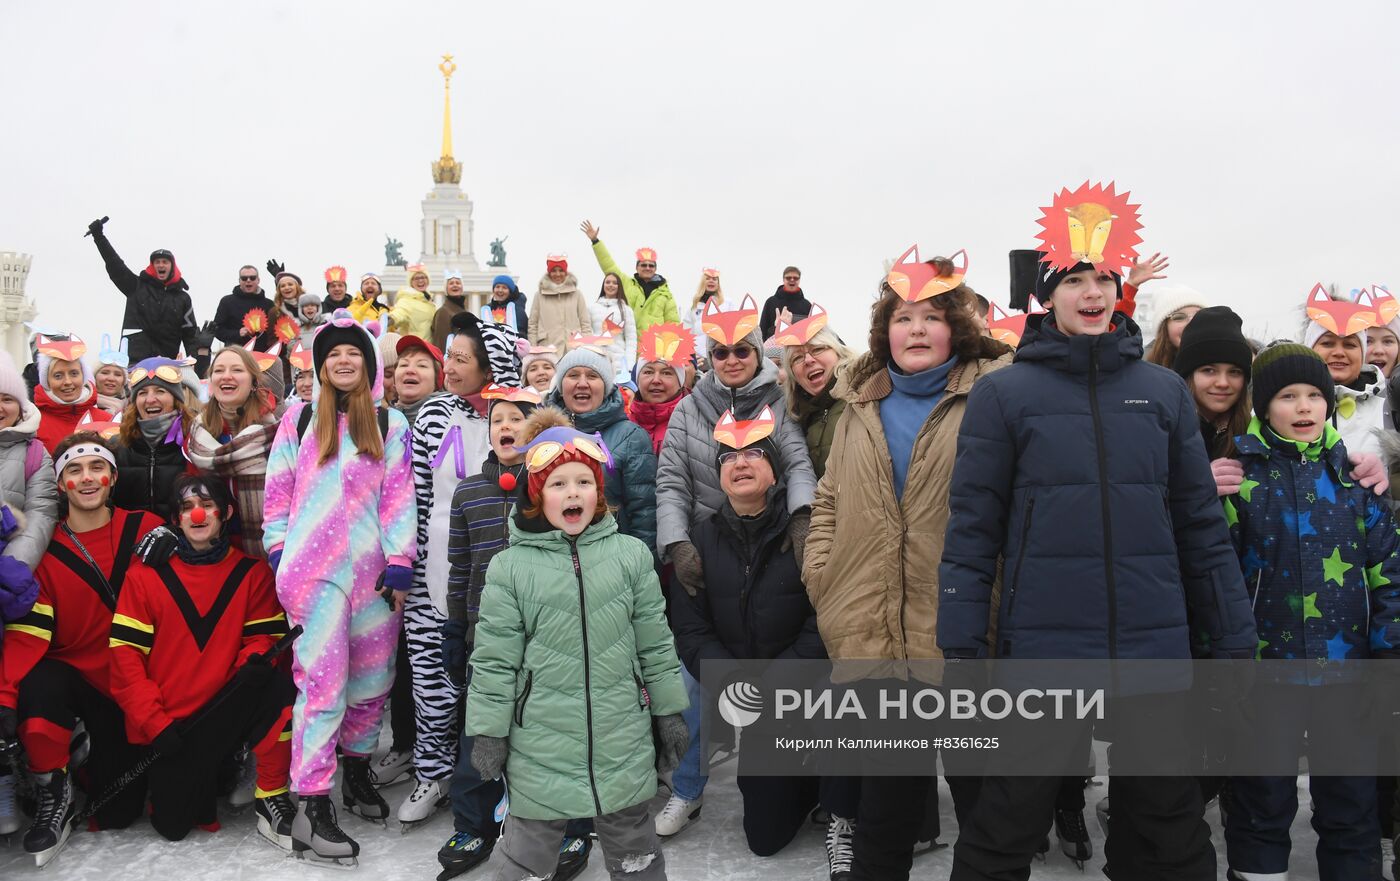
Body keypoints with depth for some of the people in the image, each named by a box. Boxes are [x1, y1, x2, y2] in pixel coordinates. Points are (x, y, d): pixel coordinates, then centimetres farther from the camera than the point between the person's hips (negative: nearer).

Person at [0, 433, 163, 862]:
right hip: (75, 675, 0)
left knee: (118, 813, -1)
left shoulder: (146, 530, -5)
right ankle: (54, 792, -12)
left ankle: (101, 760, 36)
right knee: (38, 685, -37)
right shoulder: (45, 550, -3)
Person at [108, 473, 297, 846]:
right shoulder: (146, 574, -2)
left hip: (224, 709, 1)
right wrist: (156, 724, -13)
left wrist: (255, 659, -23)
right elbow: (125, 655, -5)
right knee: (173, 826, -8)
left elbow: (263, 637, 3)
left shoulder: (252, 573, 2)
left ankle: (271, 800, -14)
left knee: (278, 687, -30)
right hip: (165, 725, 0)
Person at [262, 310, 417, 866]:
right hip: (314, 569, -2)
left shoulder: (390, 423, 8)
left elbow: (398, 496, 4)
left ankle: (356, 772, 31)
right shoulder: (299, 419, 8)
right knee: (323, 683, -8)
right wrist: (280, 555, 1)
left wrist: (399, 565, -3)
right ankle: (311, 810, -4)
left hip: (374, 570, 2)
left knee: (373, 680, 10)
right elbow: (278, 491, 9)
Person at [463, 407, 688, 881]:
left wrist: (670, 713, 9)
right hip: (540, 748, -1)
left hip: (623, 745, 2)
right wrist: (487, 732, -1)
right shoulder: (511, 567, -5)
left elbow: (655, 643, 7)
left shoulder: (631, 555, 1)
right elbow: (494, 660, -1)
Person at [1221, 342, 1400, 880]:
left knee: (1352, 806, 13)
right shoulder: (1238, 472, -4)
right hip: (1264, 667, -2)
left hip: (1347, 666, 2)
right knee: (1262, 805, 10)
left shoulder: (1354, 472, 5)